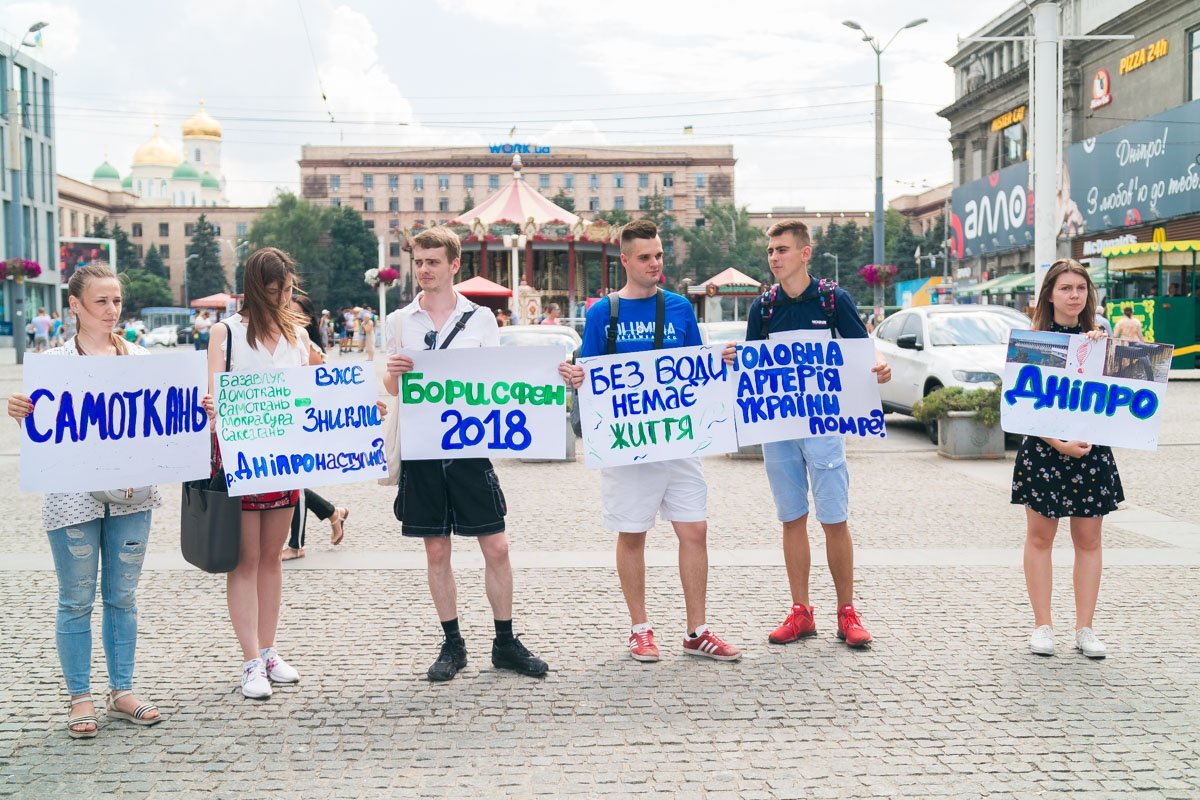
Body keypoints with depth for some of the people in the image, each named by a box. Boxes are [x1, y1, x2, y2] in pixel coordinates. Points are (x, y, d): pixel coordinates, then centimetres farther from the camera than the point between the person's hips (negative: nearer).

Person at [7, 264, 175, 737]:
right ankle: (80, 699, 19)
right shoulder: (54, 362, -3)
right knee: (77, 600, 6)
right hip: (74, 497, -3)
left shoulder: (138, 358, 5)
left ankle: (121, 692, 23)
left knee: (123, 596, 11)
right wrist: (19, 413, -23)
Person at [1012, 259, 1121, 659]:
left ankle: (1085, 629, 14)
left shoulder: (1099, 339, 6)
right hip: (1042, 448, -2)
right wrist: (1059, 444, -15)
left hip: (1092, 450, 2)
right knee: (1039, 537, 4)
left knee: (1088, 540, 6)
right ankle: (1043, 625, 13)